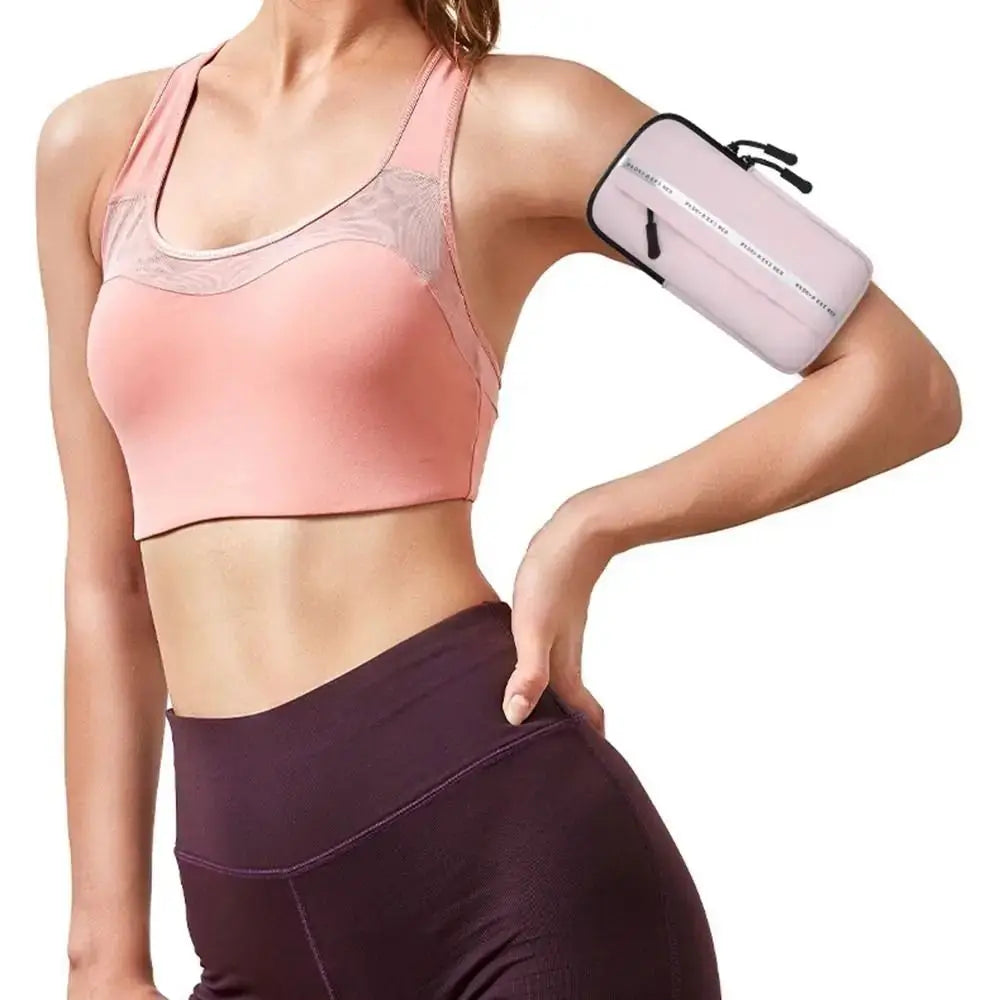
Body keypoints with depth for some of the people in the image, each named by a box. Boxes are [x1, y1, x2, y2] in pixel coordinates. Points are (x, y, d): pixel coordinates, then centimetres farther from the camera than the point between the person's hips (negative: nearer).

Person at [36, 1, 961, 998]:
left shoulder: (521, 116, 0)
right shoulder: (97, 141, 12)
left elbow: (903, 382, 2)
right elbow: (107, 574, 12)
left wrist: (590, 529, -5)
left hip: (503, 834, -4)